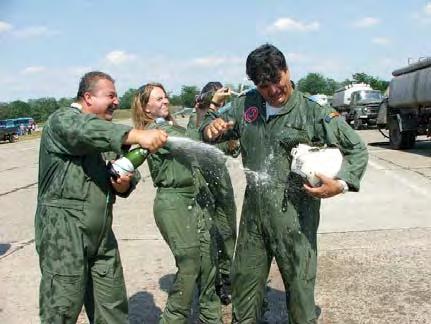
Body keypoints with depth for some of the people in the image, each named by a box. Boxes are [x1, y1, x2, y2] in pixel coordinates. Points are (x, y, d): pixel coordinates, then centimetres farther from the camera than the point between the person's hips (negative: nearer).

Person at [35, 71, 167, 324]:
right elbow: (86, 130, -28)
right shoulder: (62, 120, -5)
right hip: (64, 233, -7)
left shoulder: (106, 134, 19)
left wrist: (124, 184, -7)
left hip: (101, 234, 7)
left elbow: (124, 172, 17)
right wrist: (137, 135, -40)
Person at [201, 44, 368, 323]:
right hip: (253, 213, 5)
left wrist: (340, 185, -20)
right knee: (244, 282, 17)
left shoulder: (315, 113, -9)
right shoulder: (247, 105, 4)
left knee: (299, 285, 7)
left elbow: (357, 150, -4)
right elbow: (217, 123, 19)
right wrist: (211, 127, -6)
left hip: (294, 215, -4)